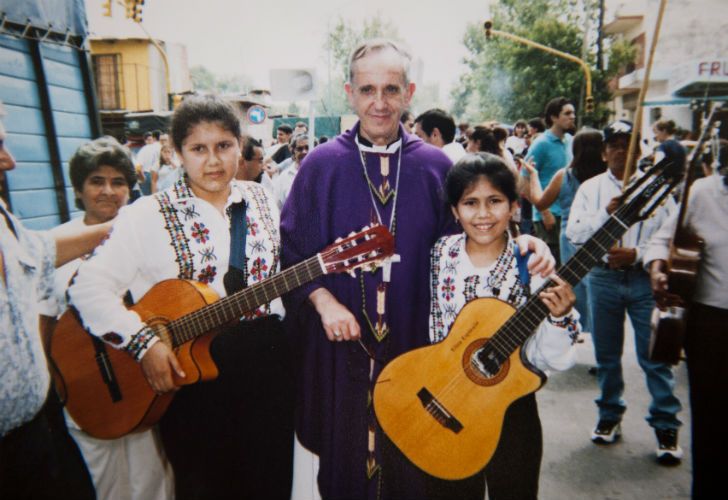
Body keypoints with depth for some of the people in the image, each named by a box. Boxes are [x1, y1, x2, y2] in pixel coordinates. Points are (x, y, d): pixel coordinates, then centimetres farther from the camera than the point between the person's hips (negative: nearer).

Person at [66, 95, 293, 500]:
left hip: (267, 363, 3)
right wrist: (143, 342, -20)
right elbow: (88, 286, -11)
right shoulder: (148, 216, -7)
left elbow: (286, 270, 13)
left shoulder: (260, 201, 6)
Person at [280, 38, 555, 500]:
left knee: (409, 460, 17)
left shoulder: (435, 166, -1)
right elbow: (292, 249, -2)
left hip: (414, 342, 1)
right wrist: (323, 301, -15)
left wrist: (518, 241, -13)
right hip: (340, 345, 0)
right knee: (343, 458, 15)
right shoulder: (322, 164, -4)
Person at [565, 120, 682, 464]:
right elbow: (574, 234, -4)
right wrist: (606, 212, -15)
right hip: (603, 278, 2)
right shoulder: (590, 188, 6)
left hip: (645, 278, -2)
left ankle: (665, 426, 15)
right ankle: (610, 416, 29)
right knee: (607, 354, 13)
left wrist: (638, 254, -17)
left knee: (654, 355, 0)